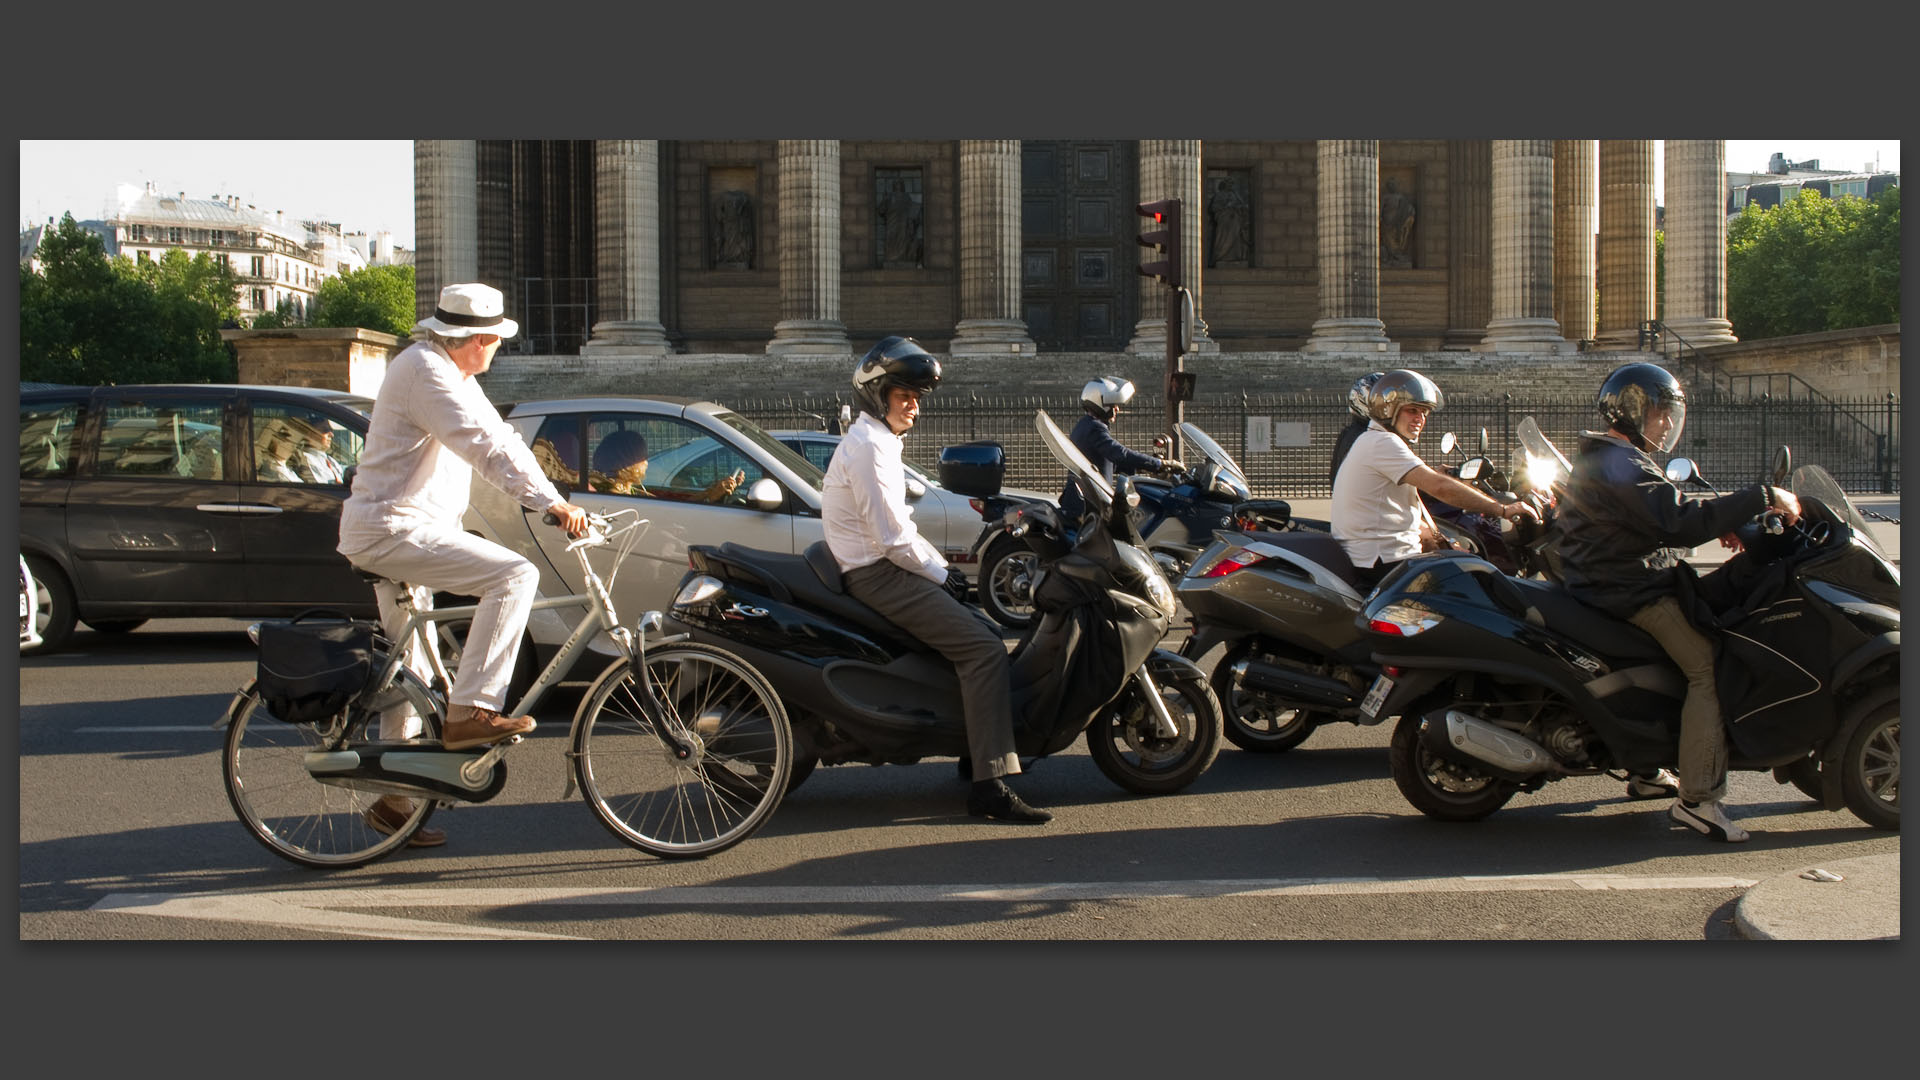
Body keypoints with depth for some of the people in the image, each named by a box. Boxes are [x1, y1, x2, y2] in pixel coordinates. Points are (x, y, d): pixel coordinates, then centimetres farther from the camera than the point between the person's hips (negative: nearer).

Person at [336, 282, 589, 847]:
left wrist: (557, 496, 9)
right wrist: (550, 502, -32)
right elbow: (485, 445, -27)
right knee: (514, 574, -23)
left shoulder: (448, 372, 15)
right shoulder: (424, 370, -18)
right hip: (394, 530, -11)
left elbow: (499, 435, 16)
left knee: (411, 667, 16)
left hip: (392, 529, 11)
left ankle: (393, 799, 25)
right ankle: (470, 712, -23)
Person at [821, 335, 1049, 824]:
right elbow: (892, 538, -19)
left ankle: (981, 752, 17)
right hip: (877, 576, -11)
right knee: (984, 650, -20)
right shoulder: (868, 447, -15)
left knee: (987, 634, 13)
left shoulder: (878, 442, 19)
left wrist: (943, 567, 12)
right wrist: (941, 575, -8)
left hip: (883, 568, 11)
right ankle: (989, 786, -25)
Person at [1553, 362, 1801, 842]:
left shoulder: (1600, 458, 17)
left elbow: (1659, 514, 23)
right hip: (1631, 595, -11)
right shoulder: (1622, 467, -18)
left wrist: (1716, 526, 7)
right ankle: (1698, 798, -20)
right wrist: (1762, 497, -24)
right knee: (1710, 666, -18)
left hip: (1609, 583, 11)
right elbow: (1680, 522, -29)